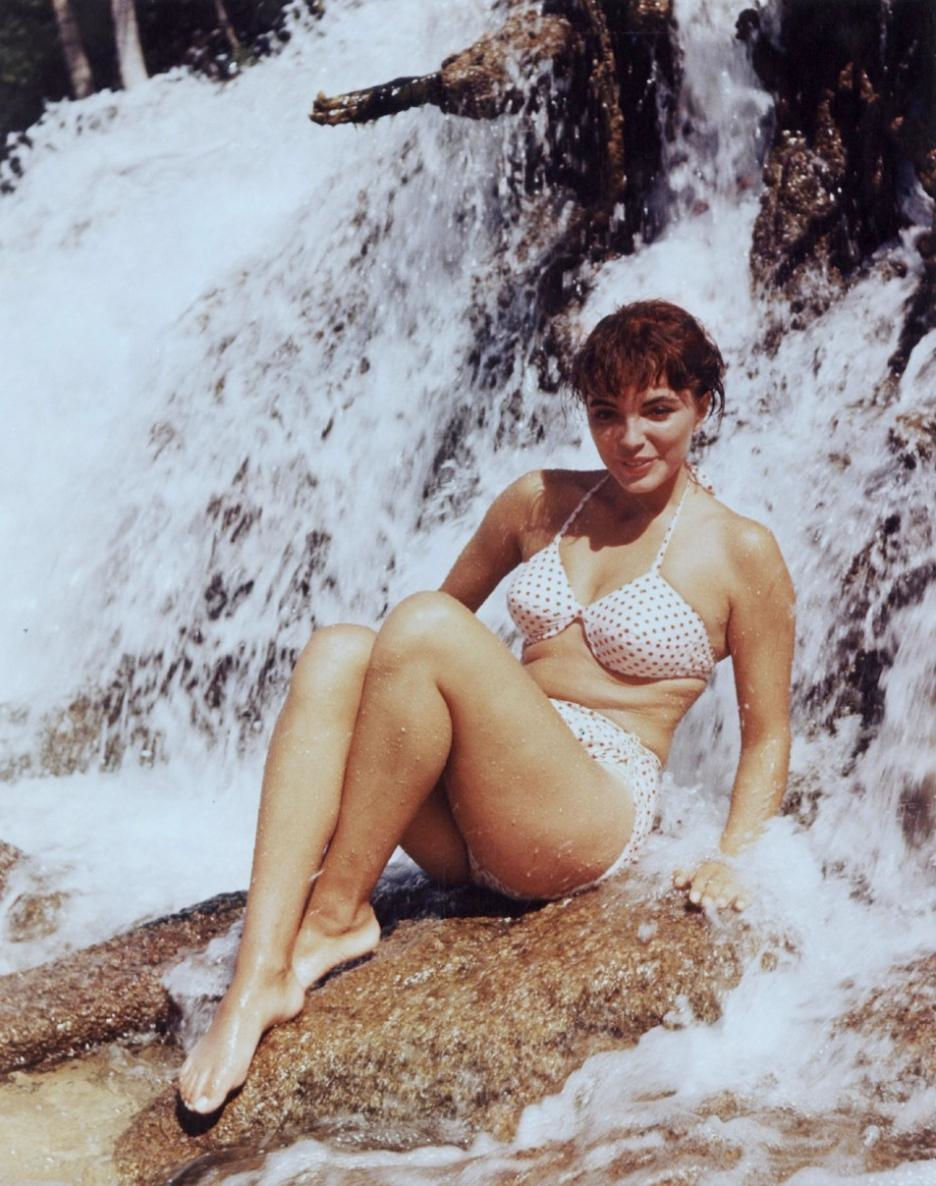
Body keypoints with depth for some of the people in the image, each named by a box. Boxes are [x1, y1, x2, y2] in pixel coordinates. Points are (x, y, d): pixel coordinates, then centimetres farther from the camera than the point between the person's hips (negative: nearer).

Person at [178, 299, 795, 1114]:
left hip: (592, 823, -5)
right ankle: (259, 978, -33)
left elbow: (767, 734, 6)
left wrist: (734, 859, -10)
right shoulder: (540, 503, 14)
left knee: (422, 627, -27)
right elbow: (455, 599, 23)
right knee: (336, 652, -23)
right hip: (461, 833, 5)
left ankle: (336, 915, -16)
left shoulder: (741, 552, 2)